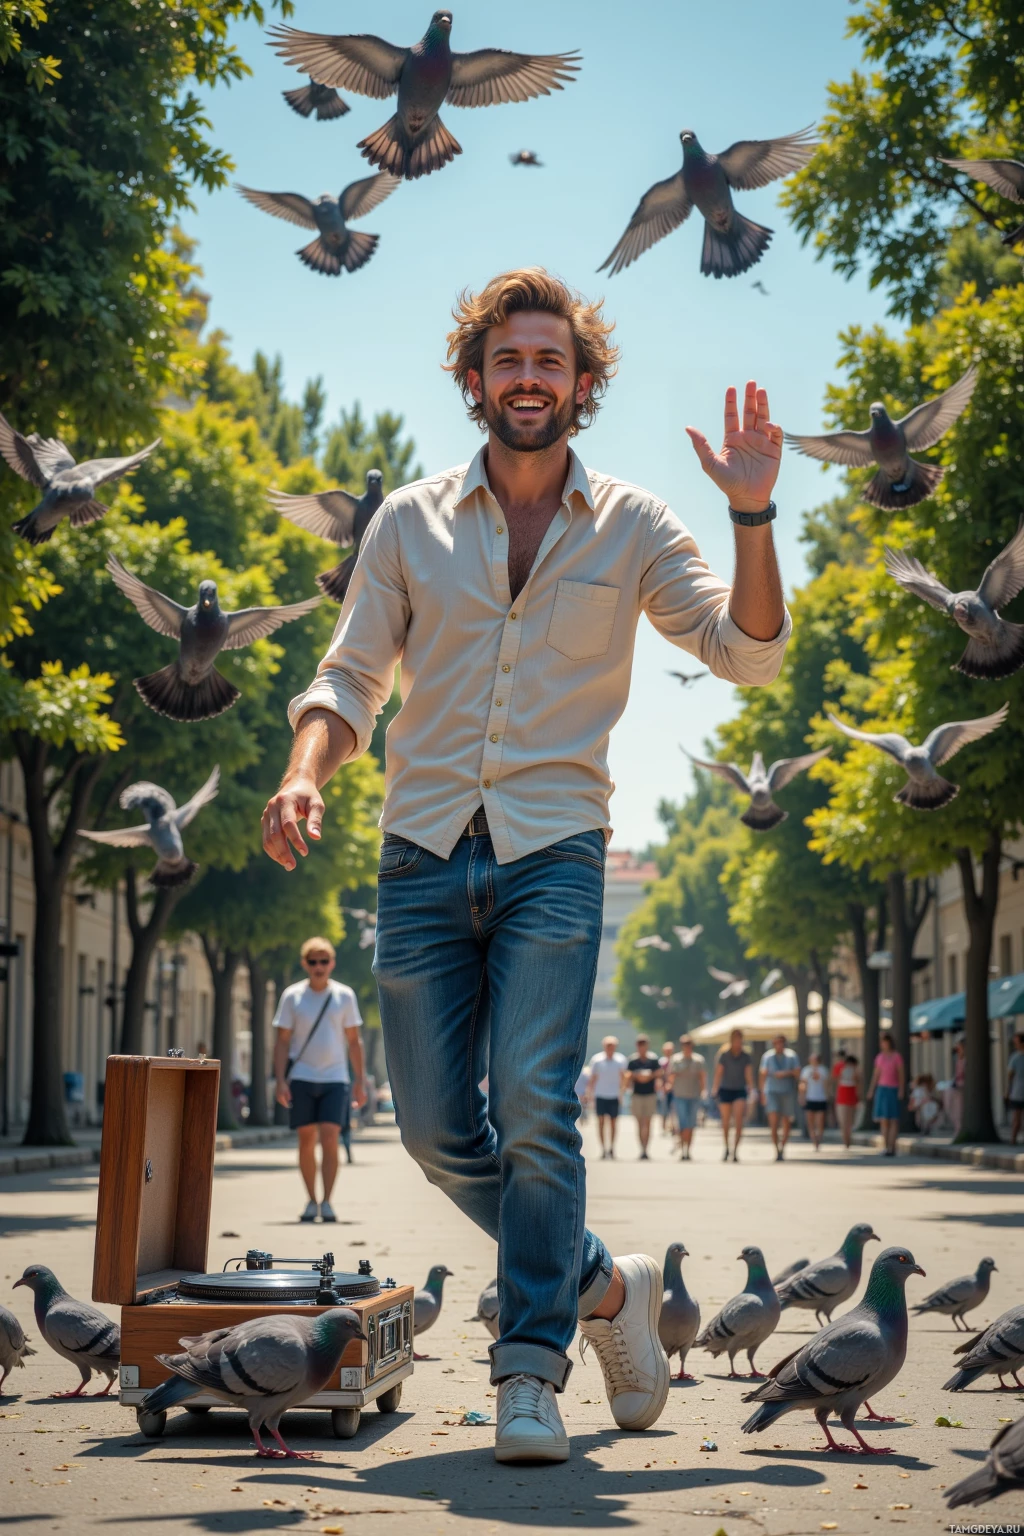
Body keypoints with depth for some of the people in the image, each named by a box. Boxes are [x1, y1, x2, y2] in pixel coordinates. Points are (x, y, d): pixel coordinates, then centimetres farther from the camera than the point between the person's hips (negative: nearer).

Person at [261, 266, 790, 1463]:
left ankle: (531, 1372, -3)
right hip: (423, 855, 3)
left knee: (535, 1108, -15)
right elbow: (351, 677, 10)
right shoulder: (410, 523, 9)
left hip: (554, 852, -2)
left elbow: (749, 653, 2)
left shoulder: (630, 527, 6)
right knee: (437, 1128, 3)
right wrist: (306, 774, -9)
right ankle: (602, 1285, 24)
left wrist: (752, 515, -10)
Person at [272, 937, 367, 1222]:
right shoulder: (292, 996, 3)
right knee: (306, 1141, 4)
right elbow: (281, 1041, 3)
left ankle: (327, 1202, -8)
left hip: (335, 1079, 0)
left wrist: (359, 1081, 6)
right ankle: (311, 1200, 16)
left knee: (329, 1139, -11)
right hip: (301, 1079, 0)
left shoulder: (344, 996, 5)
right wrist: (280, 1080, -6)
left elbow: (354, 1041, 10)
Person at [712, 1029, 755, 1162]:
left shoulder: (746, 1056, 1)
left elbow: (749, 1075, -2)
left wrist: (751, 1089, -15)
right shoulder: (724, 1055, -2)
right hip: (725, 1090, 0)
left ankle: (735, 1150, -12)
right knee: (726, 1122, 4)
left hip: (740, 1091, 0)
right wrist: (715, 1090, -14)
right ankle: (726, 1148, 24)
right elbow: (718, 1073, -5)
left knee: (739, 1120, -16)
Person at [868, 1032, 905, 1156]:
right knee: (884, 1119, 2)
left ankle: (892, 1147, -5)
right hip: (882, 1089, 4)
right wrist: (871, 1090, 8)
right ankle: (885, 1146, 4)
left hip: (893, 1090, -4)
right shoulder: (880, 1057, 10)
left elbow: (901, 1074, -6)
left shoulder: (897, 1056, -5)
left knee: (894, 1120, -5)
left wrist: (901, 1090, -13)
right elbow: (876, 1074, 13)